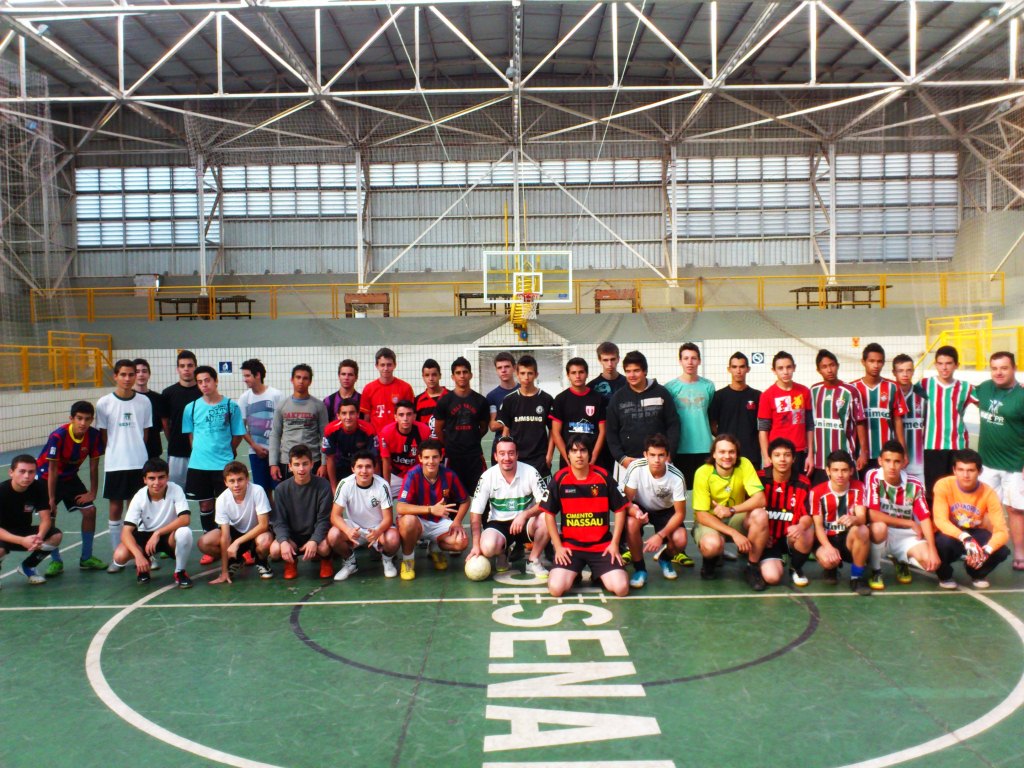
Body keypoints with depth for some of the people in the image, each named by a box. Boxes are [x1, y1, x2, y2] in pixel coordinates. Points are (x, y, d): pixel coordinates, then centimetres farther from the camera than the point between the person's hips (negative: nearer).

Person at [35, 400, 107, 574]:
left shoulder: (94, 435, -18)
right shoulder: (58, 436, -30)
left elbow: (94, 465, -8)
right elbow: (52, 470, -24)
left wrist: (93, 492, -7)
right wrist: (51, 499, -21)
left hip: (70, 477, 4)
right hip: (46, 478, -4)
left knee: (90, 510, -4)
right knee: (49, 516, -13)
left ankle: (86, 558, 10)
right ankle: (56, 561, 6)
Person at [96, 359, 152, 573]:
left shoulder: (144, 401, 2)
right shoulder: (104, 403, -2)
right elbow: (103, 436, 4)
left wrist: (136, 450, 1)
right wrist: (116, 452, 0)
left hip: (139, 463, 1)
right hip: (114, 464, -1)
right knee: (115, 509, 6)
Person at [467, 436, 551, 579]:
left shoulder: (530, 472, -13)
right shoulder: (487, 477, -12)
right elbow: (476, 513, -8)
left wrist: (524, 514, -33)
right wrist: (476, 545, -15)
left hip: (525, 523, 0)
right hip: (499, 524, 0)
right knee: (488, 547, -31)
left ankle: (533, 561, -5)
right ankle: (504, 551, 9)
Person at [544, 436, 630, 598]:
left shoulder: (603, 476, -4)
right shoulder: (559, 479, -5)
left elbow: (620, 509, 4)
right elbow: (549, 514, 1)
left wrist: (614, 543, -2)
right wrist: (558, 546, -5)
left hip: (602, 545, 1)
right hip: (570, 545, 0)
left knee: (621, 588, -16)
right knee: (556, 589, -20)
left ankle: (598, 575, 17)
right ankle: (575, 574, 14)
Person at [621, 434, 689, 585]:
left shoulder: (677, 477, -27)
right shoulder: (636, 468, -30)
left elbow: (680, 513, -19)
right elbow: (626, 500, -21)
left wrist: (660, 535, -31)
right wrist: (635, 512, -45)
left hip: (666, 511, 1)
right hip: (640, 508, 0)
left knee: (680, 540, -25)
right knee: (631, 523, -35)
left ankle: (665, 558, 13)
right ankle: (639, 568, -10)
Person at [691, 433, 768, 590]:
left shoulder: (744, 465, -15)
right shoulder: (703, 473, -21)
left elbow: (760, 499, -22)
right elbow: (701, 515, -21)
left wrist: (731, 510, -36)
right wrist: (734, 533, -30)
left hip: (735, 519, 3)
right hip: (709, 521, -2)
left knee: (760, 515, -28)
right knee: (712, 544, -36)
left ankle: (753, 566, -8)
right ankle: (711, 559, 5)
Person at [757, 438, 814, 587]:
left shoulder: (803, 483, -5)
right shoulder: (759, 479, -10)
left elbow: (807, 516, -9)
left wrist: (800, 527, -32)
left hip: (790, 537, 2)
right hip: (768, 538, -2)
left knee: (806, 538, -34)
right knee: (772, 577, -24)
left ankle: (796, 568, 2)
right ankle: (777, 562, 17)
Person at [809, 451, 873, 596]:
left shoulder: (858, 488, -4)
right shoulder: (817, 492, -9)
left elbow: (862, 518, -16)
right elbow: (818, 525, -7)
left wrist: (853, 519, -42)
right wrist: (828, 547, -24)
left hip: (850, 538, 1)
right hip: (828, 539, -1)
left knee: (862, 530, -35)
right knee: (826, 559, -35)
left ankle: (857, 577, -15)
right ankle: (831, 568, 9)